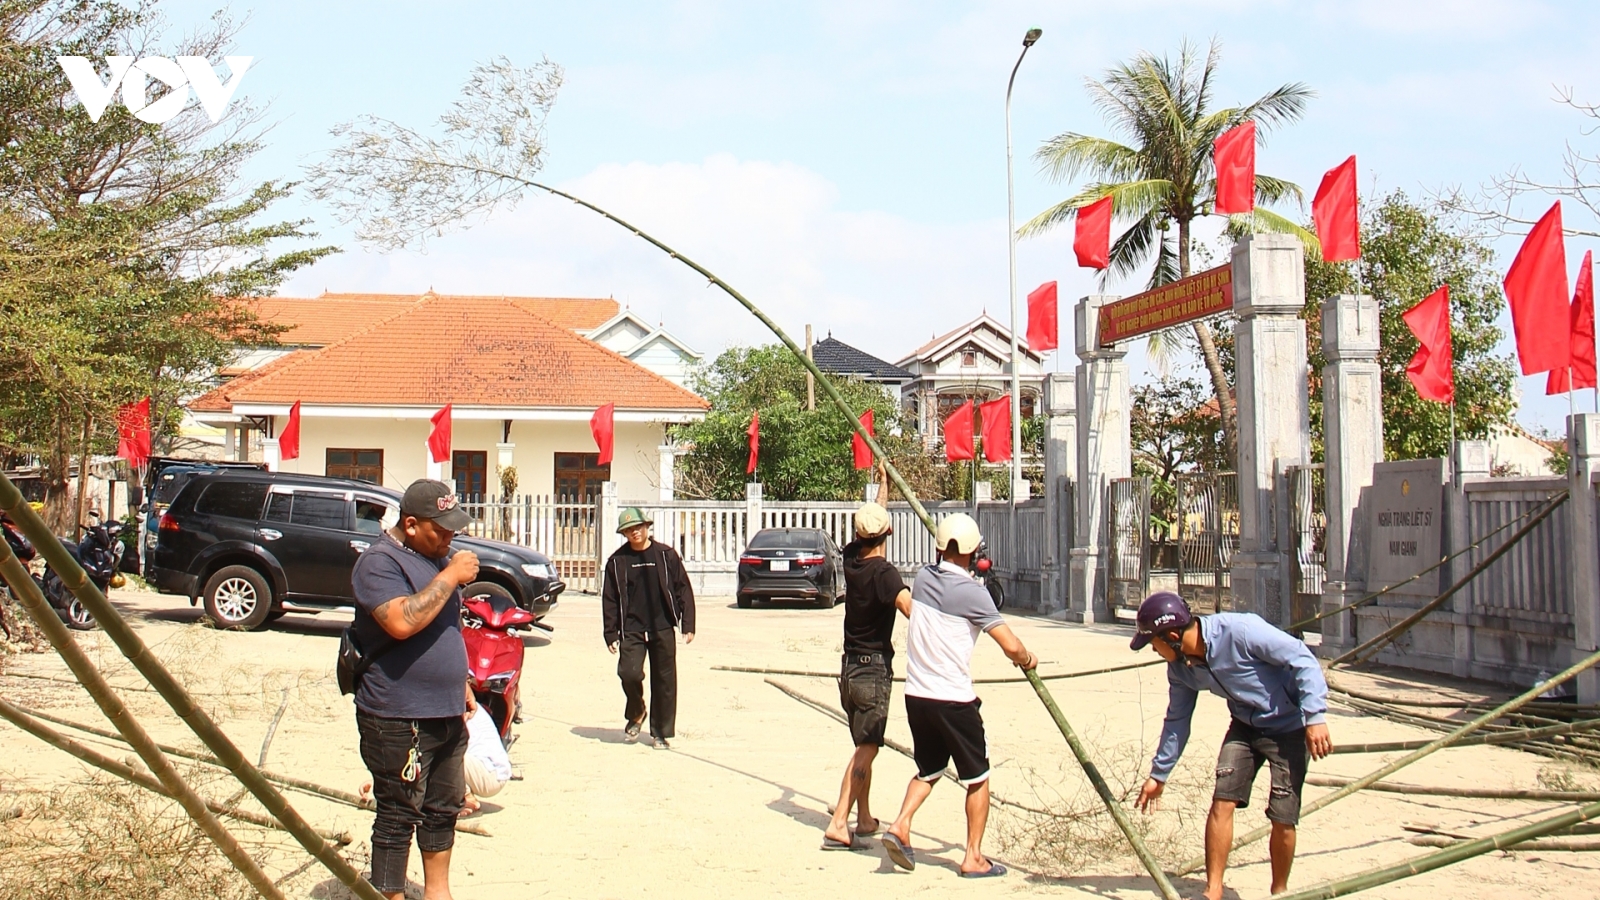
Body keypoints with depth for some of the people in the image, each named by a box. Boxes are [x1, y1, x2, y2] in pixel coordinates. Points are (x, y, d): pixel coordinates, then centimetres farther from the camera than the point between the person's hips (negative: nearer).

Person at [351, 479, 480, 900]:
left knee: (444, 809, 17)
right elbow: (402, 622, -31)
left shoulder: (436, 557, 14)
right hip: (399, 719, -9)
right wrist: (452, 576, -25)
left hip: (446, 713, 9)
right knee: (398, 818, -3)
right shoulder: (380, 562, -14)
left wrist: (461, 684, 22)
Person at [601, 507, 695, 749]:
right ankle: (635, 713, 15)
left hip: (663, 628, 0)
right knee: (629, 673, -15)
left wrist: (688, 625, 0)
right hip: (631, 629, 0)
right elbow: (609, 599, 7)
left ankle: (661, 732, 16)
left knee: (664, 681, 3)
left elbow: (684, 590, 5)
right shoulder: (617, 561, 5)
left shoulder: (666, 555, 3)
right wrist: (611, 633, 1)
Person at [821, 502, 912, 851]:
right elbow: (909, 606, -34)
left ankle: (864, 818, 27)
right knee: (867, 747, -8)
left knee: (864, 745, 19)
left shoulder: (852, 559, 4)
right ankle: (838, 825, -17)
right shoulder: (883, 572, -16)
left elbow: (865, 530, 23)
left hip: (849, 668, 8)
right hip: (875, 669, -8)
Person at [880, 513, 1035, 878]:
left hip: (915, 694, 6)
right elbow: (1011, 646, -17)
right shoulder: (970, 592, -14)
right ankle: (973, 858, 11)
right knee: (977, 778, 10)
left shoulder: (923, 577, 4)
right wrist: (1027, 660, 6)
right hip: (953, 699, -6)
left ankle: (900, 825, 2)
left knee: (927, 771, 22)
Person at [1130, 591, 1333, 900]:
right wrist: (1159, 774, 12)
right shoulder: (1180, 667, -5)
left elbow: (1304, 660, -24)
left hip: (1288, 727, -6)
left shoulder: (1241, 631, -29)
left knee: (1282, 819, -7)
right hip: (1245, 725, 6)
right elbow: (1177, 720, 9)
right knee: (1222, 801, -8)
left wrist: (1315, 717, -28)